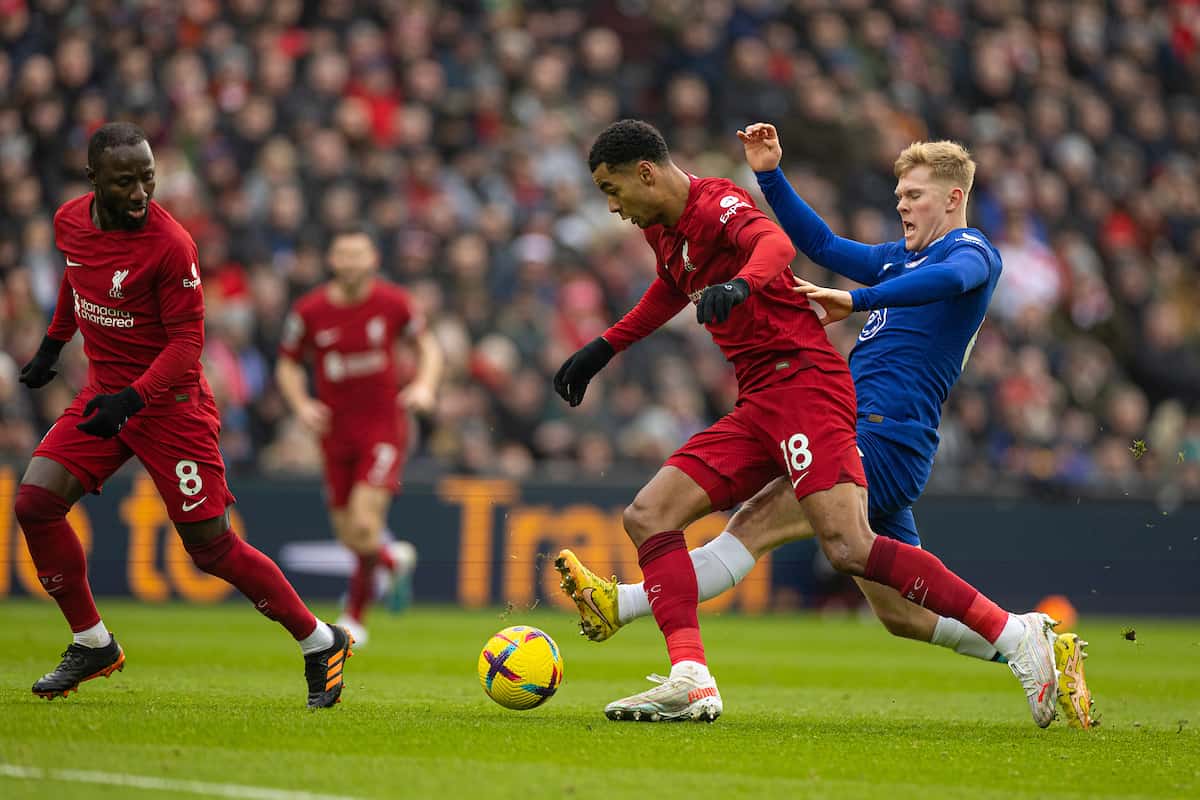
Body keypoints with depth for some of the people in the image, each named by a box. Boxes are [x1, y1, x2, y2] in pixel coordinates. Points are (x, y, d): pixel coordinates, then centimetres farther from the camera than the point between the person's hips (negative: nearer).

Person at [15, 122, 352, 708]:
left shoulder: (170, 244, -21)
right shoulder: (70, 221, -1)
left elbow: (187, 341, -19)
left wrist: (132, 399, -30)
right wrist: (52, 345, 29)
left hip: (171, 403, -6)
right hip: (104, 392, 6)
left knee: (211, 547, -6)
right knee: (34, 502, -10)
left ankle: (320, 644, 12)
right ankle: (92, 644, 6)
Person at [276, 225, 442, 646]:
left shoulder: (392, 302, -6)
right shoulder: (309, 311, -5)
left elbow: (427, 344, 10)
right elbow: (288, 365, 8)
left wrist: (425, 385, -8)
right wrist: (302, 405, -9)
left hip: (384, 426, -2)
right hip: (336, 432, 2)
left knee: (364, 525, -18)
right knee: (349, 537, 5)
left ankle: (355, 615, 3)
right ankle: (392, 558, 42)